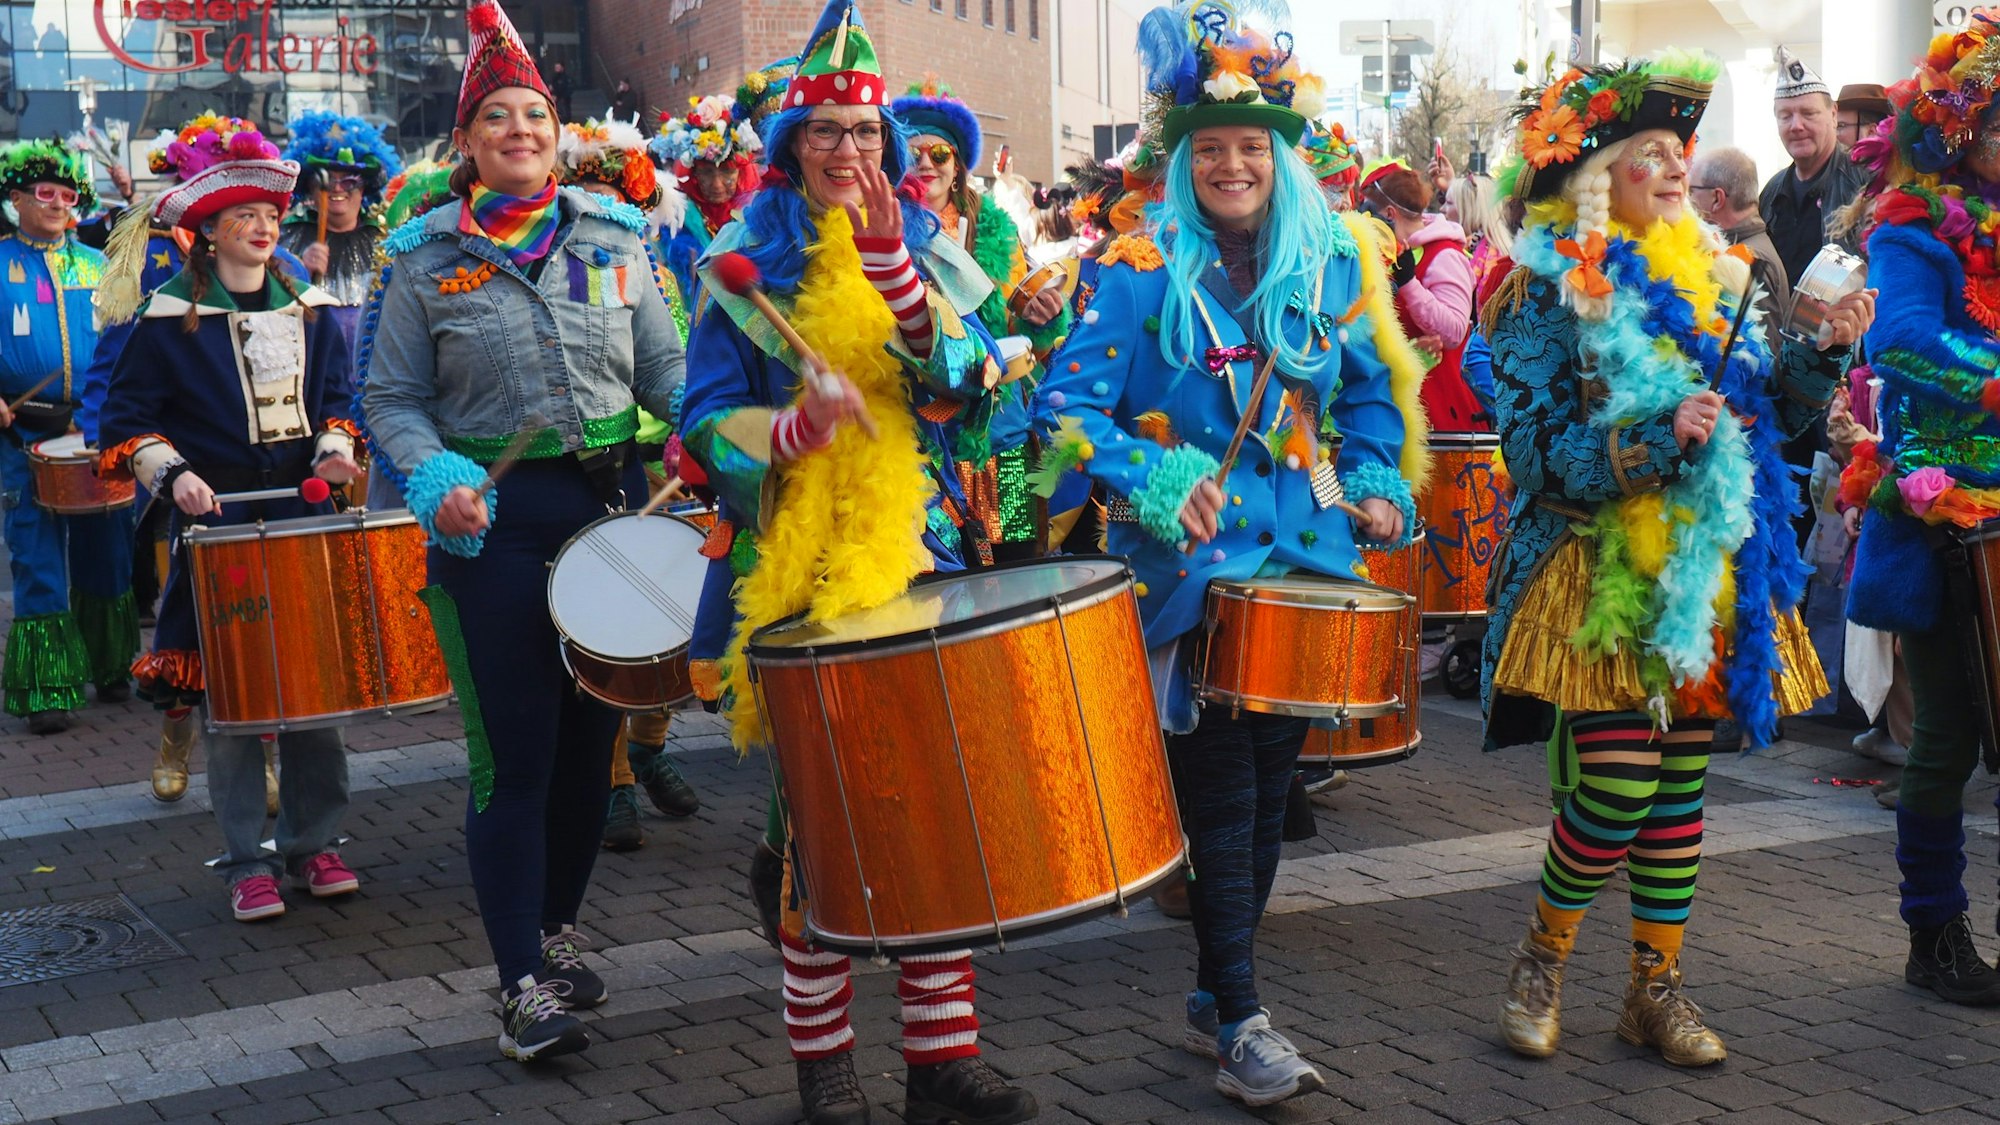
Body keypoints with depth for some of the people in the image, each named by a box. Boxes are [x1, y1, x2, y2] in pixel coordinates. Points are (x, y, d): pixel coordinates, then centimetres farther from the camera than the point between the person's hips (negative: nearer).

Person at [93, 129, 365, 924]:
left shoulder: (310, 311, 11)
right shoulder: (169, 319, -1)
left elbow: (337, 396, 19)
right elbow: (127, 417, -1)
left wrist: (333, 449, -1)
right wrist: (171, 474, -16)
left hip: (306, 517, 3)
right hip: (218, 525, -3)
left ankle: (315, 843, 16)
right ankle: (247, 862, 7)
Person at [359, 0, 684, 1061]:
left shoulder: (613, 236, 7)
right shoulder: (427, 257, 0)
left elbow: (666, 369, 7)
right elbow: (392, 399, 1)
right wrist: (436, 478, -18)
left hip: (613, 498, 3)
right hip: (494, 516, -3)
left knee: (592, 732, 12)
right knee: (515, 753, -2)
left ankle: (560, 926, 33)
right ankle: (523, 984, 7)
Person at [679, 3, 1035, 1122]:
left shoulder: (928, 248, 10)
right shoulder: (746, 260, 4)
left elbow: (966, 380, -5)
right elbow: (707, 419, -1)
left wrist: (893, 267, -16)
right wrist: (795, 426, -21)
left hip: (918, 558, 2)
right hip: (792, 567, -2)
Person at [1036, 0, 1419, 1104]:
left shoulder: (1334, 263, 6)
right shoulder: (1140, 270, -7)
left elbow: (1370, 393, 19)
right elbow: (1064, 407, -12)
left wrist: (1376, 484, 3)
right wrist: (1156, 479, -26)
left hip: (1306, 559, 5)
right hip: (1192, 565, -4)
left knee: (1269, 783, 11)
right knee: (1222, 793, -5)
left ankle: (1218, 998, 24)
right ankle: (1239, 1020, 4)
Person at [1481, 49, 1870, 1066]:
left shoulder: (1709, 275, 12)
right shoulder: (1546, 295, -6)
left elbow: (1768, 410, 14)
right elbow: (1538, 450, -13)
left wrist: (1827, 350, -2)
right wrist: (1658, 438, -25)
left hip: (1707, 573, 6)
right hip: (1600, 578, -6)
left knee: (1680, 783, 8)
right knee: (1616, 791, -10)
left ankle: (1655, 988, 19)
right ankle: (1541, 959, 13)